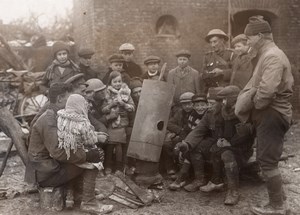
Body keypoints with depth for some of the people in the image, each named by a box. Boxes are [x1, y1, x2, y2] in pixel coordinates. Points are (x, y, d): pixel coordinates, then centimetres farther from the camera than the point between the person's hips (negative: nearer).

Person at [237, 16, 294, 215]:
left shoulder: (273, 56, -19)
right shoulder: (267, 55, 16)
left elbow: (267, 90, -29)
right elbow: (255, 84, 16)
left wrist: (254, 105, -12)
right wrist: (244, 101, 1)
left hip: (272, 114, -10)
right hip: (269, 113, 10)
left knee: (267, 160, -5)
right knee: (268, 159, 17)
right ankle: (279, 197, 28)